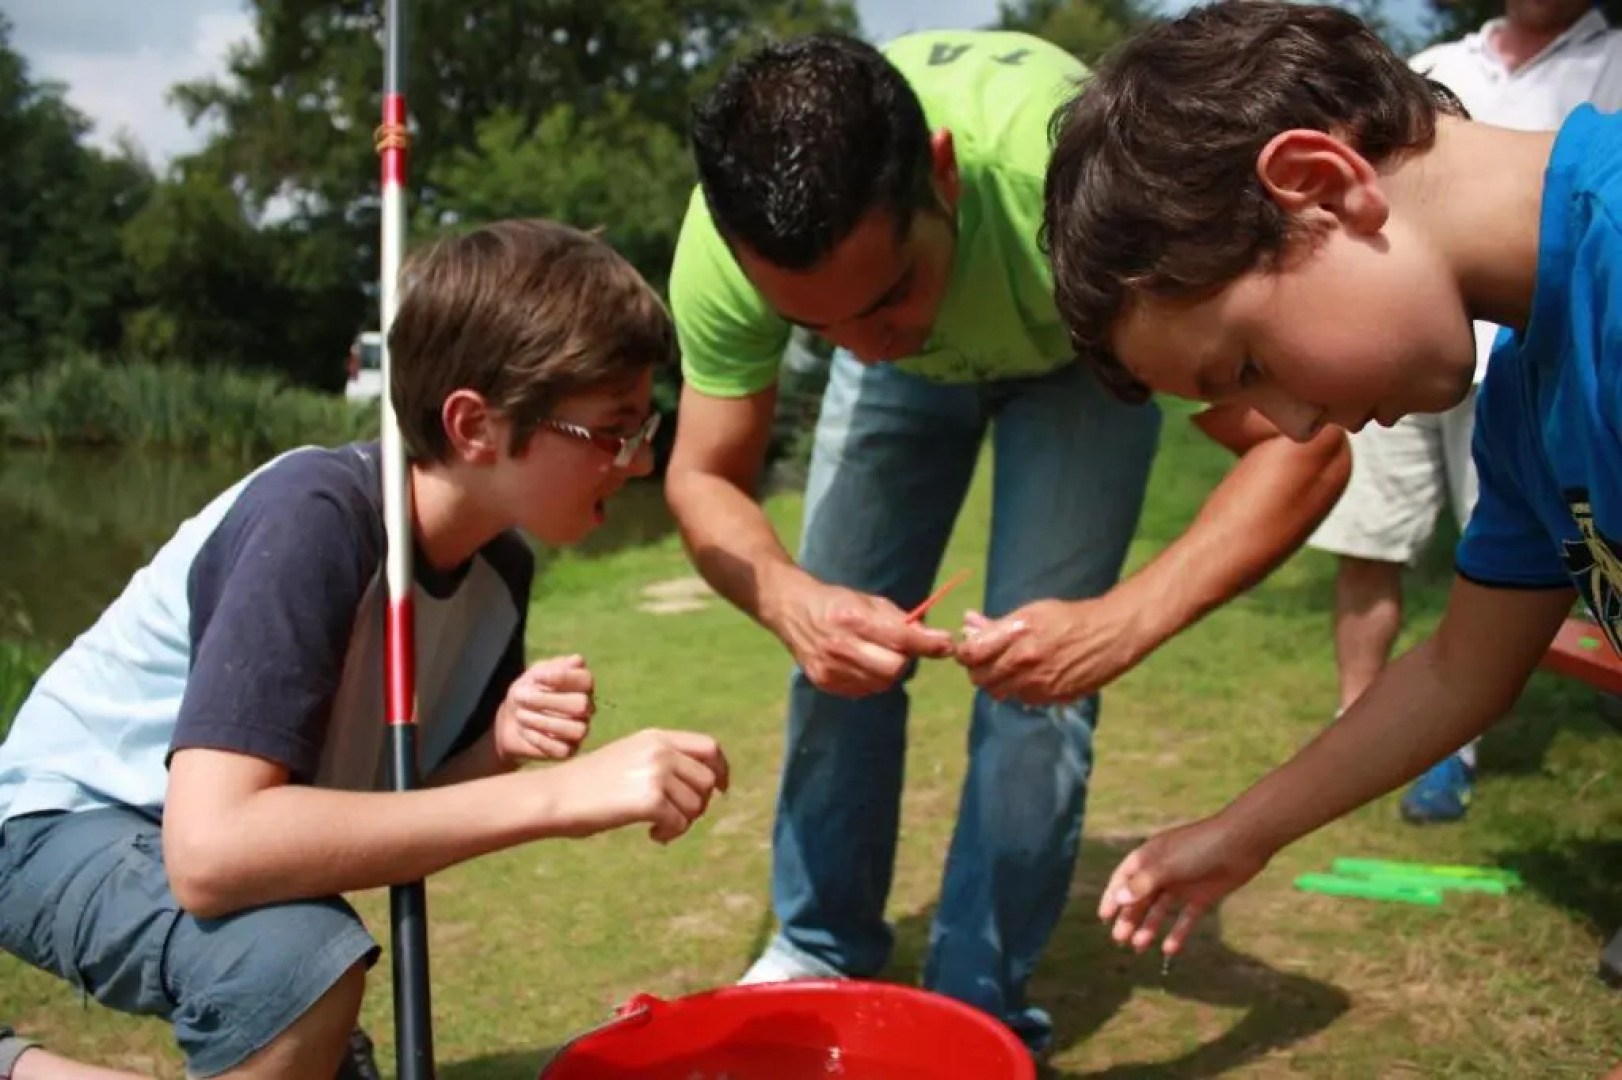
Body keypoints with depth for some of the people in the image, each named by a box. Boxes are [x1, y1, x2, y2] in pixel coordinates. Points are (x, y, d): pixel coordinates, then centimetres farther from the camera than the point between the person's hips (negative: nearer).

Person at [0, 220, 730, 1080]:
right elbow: (211, 850, -44)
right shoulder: (317, 520, -33)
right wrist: (556, 794, -43)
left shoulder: (499, 564, -9)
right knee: (304, 961, -34)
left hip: (223, 844, 8)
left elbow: (407, 812, -1)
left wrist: (499, 750, -24)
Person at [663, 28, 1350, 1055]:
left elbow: (1305, 444, -38)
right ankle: (822, 954, 19)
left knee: (1038, 671, -15)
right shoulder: (725, 243, -34)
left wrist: (1122, 622, -51)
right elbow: (705, 476, -21)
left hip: (1078, 350, -2)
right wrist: (788, 595, -43)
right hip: (913, 360, 3)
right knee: (838, 646, -3)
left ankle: (980, 1006, 4)